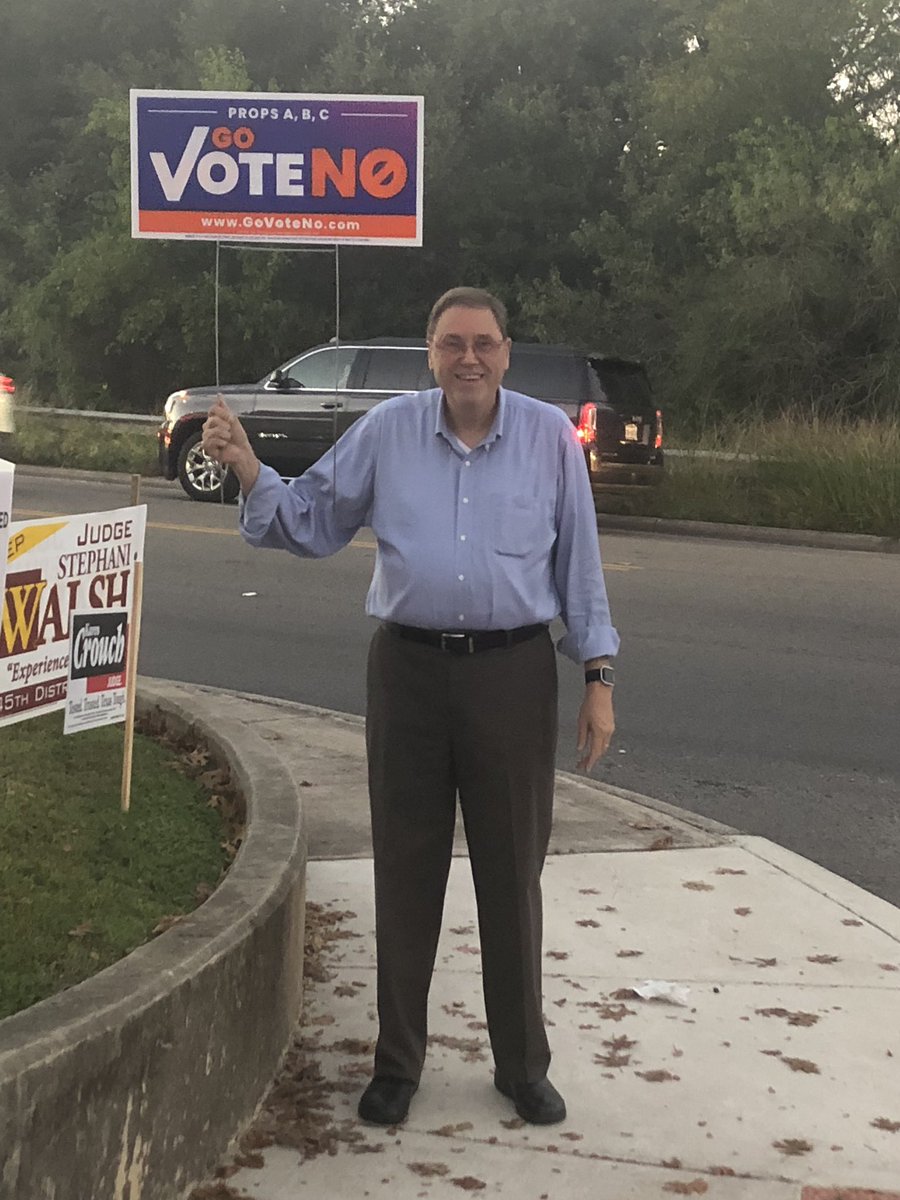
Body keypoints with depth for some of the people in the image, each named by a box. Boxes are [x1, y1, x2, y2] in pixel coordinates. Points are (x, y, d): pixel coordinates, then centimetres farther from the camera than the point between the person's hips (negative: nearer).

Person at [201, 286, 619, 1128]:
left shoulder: (550, 435, 1)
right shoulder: (387, 431, 3)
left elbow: (579, 562, 4)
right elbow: (312, 523, 9)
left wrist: (598, 678, 1)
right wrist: (246, 469, -8)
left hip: (513, 671, -1)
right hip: (409, 669, 1)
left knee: (512, 876, 8)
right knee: (405, 871, 9)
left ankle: (522, 1066, 23)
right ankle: (397, 1061, 24)